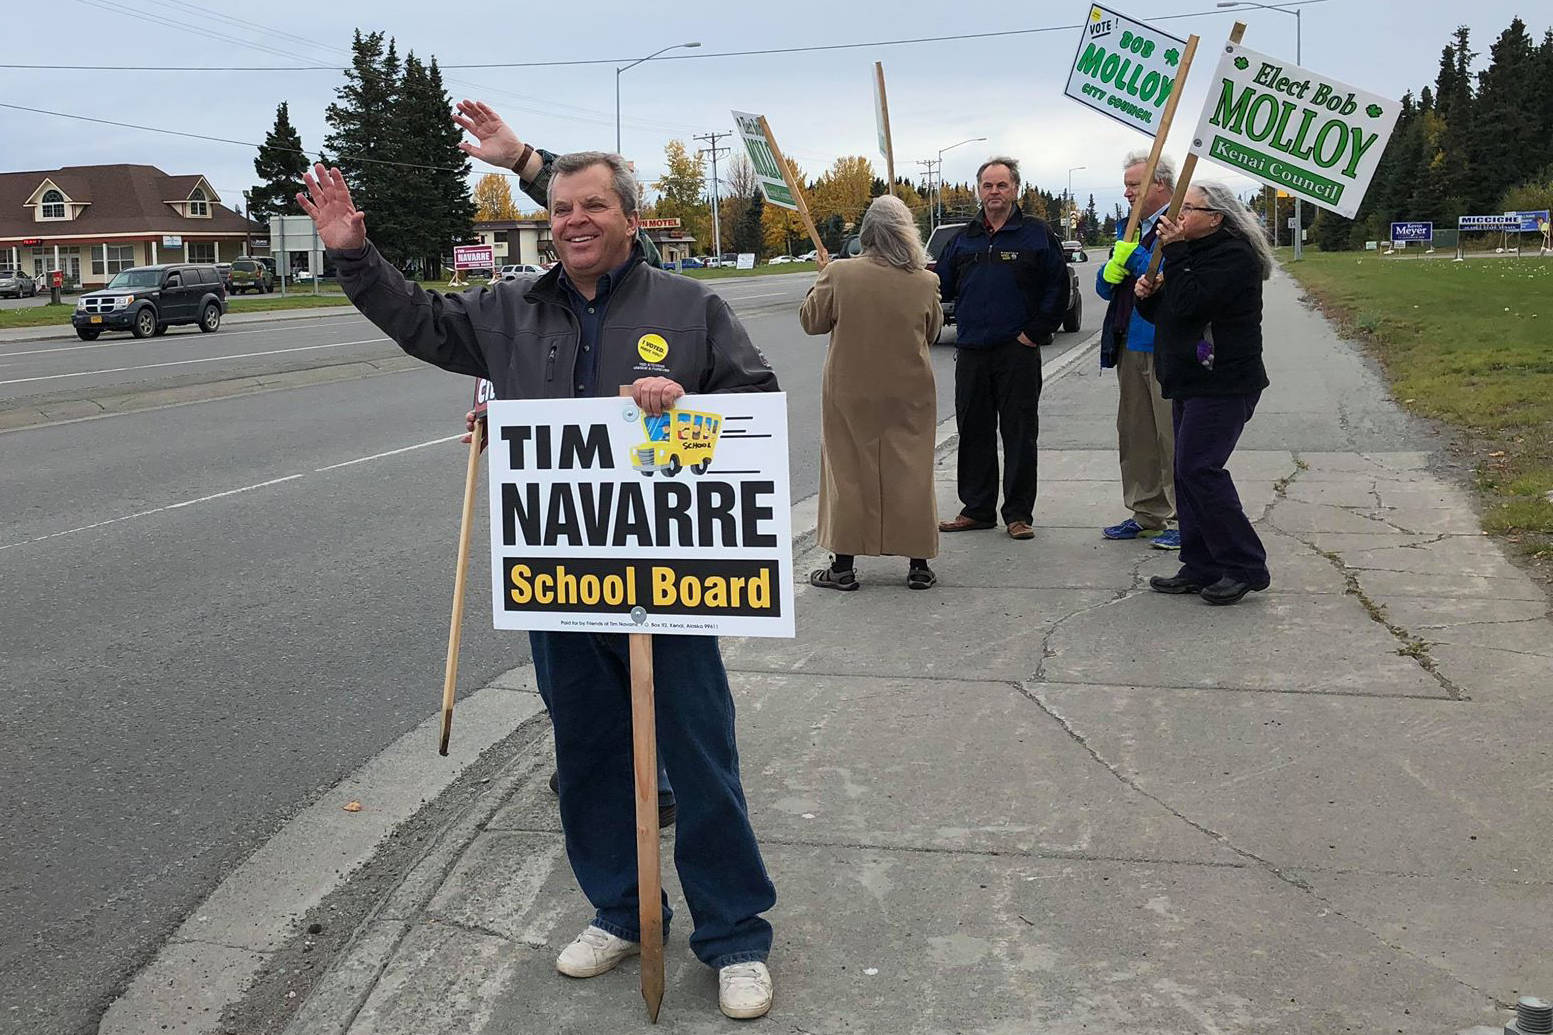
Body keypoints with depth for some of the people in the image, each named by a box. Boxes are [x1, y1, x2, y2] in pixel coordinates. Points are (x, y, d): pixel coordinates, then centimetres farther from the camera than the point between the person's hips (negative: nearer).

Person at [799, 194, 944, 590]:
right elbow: (932, 333, 7)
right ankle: (918, 564, 17)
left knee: (849, 474, 9)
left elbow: (811, 321, 0)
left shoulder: (839, 275, -13)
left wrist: (822, 282, 14)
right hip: (910, 396, 1)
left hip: (850, 395, -1)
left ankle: (844, 565, 13)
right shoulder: (925, 283, -8)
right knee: (911, 475, 11)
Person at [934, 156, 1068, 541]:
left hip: (1018, 351, -4)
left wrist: (1036, 332, -6)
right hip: (971, 351, 4)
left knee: (1020, 433, 0)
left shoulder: (1037, 234, 0)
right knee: (973, 432, 9)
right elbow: (941, 286, 17)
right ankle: (976, 509, 19)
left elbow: (1057, 287, -1)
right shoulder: (964, 239, 13)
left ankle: (1018, 513, 8)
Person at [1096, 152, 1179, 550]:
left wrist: (1135, 255, -14)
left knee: (1173, 437, -4)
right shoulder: (1131, 229, 17)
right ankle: (1146, 513, 25)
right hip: (1131, 347, 9)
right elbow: (1104, 287, 17)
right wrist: (1111, 272, -5)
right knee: (1135, 434, 14)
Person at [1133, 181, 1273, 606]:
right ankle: (1202, 567, 13)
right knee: (1189, 471, 8)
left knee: (1198, 469, -16)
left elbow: (1188, 303, -25)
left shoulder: (1233, 256, -13)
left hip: (1223, 384, -10)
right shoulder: (1192, 252, 19)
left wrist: (1174, 252, -17)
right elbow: (1165, 312, 24)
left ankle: (1245, 567, -9)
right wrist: (1148, 293, 2)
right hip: (1191, 383, 10)